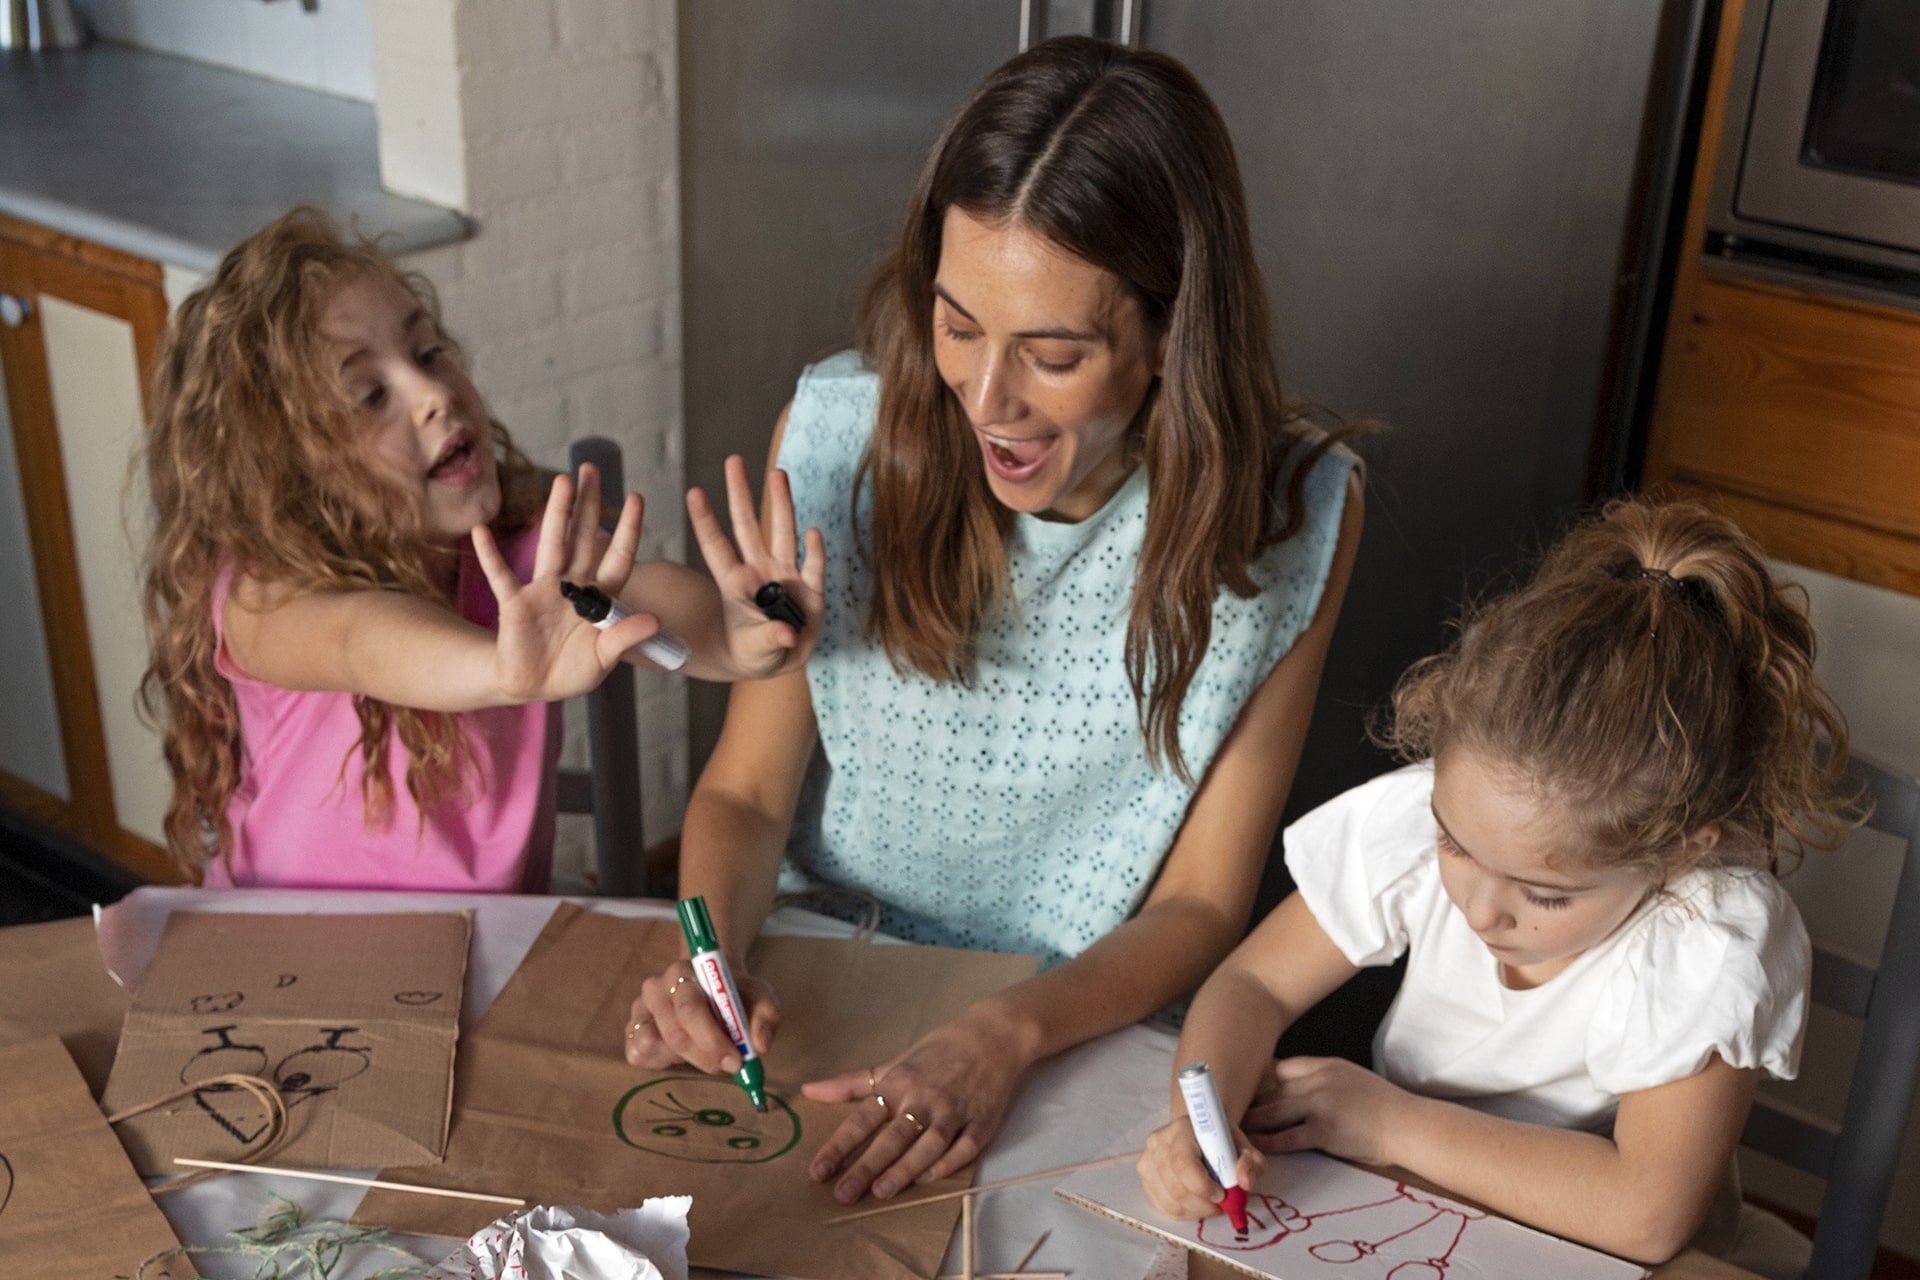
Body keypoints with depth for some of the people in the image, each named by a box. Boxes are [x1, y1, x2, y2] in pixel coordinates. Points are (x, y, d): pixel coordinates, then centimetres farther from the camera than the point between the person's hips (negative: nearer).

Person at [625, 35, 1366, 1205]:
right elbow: (747, 789, -2)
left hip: (1089, 1023, -1)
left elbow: (1201, 906, -9)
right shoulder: (838, 432, -11)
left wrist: (1008, 1036, -25)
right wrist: (709, 950, -22)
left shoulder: (1294, 512, -15)